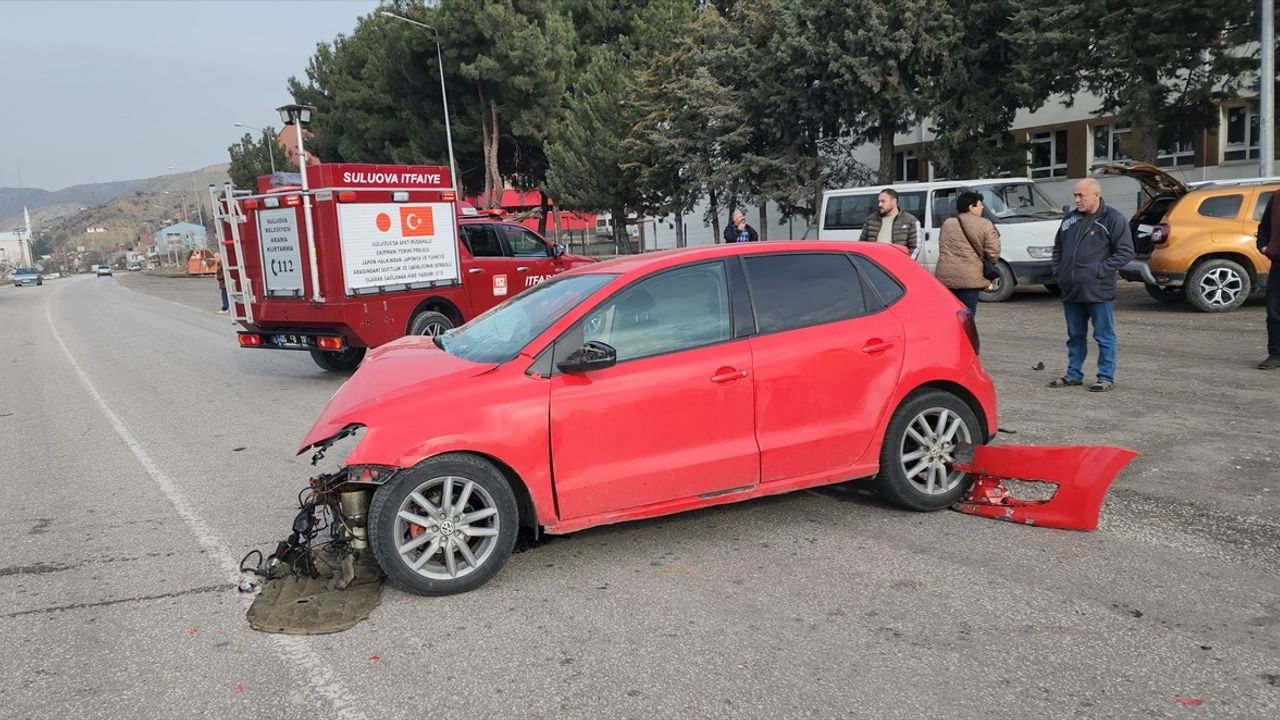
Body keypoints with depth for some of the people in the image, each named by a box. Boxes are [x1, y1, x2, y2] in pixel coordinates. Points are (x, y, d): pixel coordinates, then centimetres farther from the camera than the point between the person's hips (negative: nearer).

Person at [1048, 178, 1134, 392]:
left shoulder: (1113, 219, -6)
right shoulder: (1070, 219, 13)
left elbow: (1125, 251, -9)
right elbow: (1058, 247, 23)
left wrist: (1101, 270, -15)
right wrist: (1058, 270, 9)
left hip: (1098, 291, -6)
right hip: (1071, 290, 6)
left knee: (1104, 336, 2)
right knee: (1075, 336, 15)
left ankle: (1106, 377, 10)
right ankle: (1074, 374, 25)